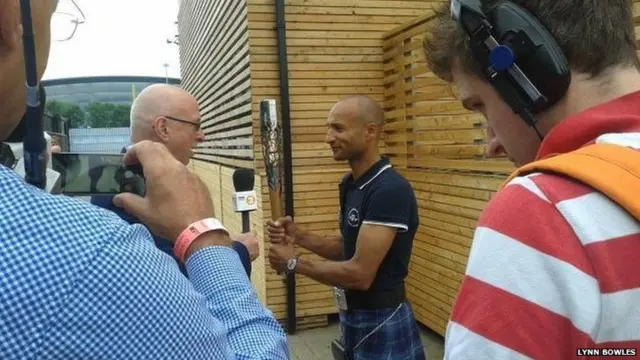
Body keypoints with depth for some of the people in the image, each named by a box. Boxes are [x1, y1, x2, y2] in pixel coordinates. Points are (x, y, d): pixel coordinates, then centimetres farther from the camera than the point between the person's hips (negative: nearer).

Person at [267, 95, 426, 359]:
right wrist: (298, 236, -1)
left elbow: (360, 274, -25)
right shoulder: (350, 183, 5)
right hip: (352, 317, 8)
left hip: (382, 324, -8)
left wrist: (294, 263, -14)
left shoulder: (390, 190, -24)